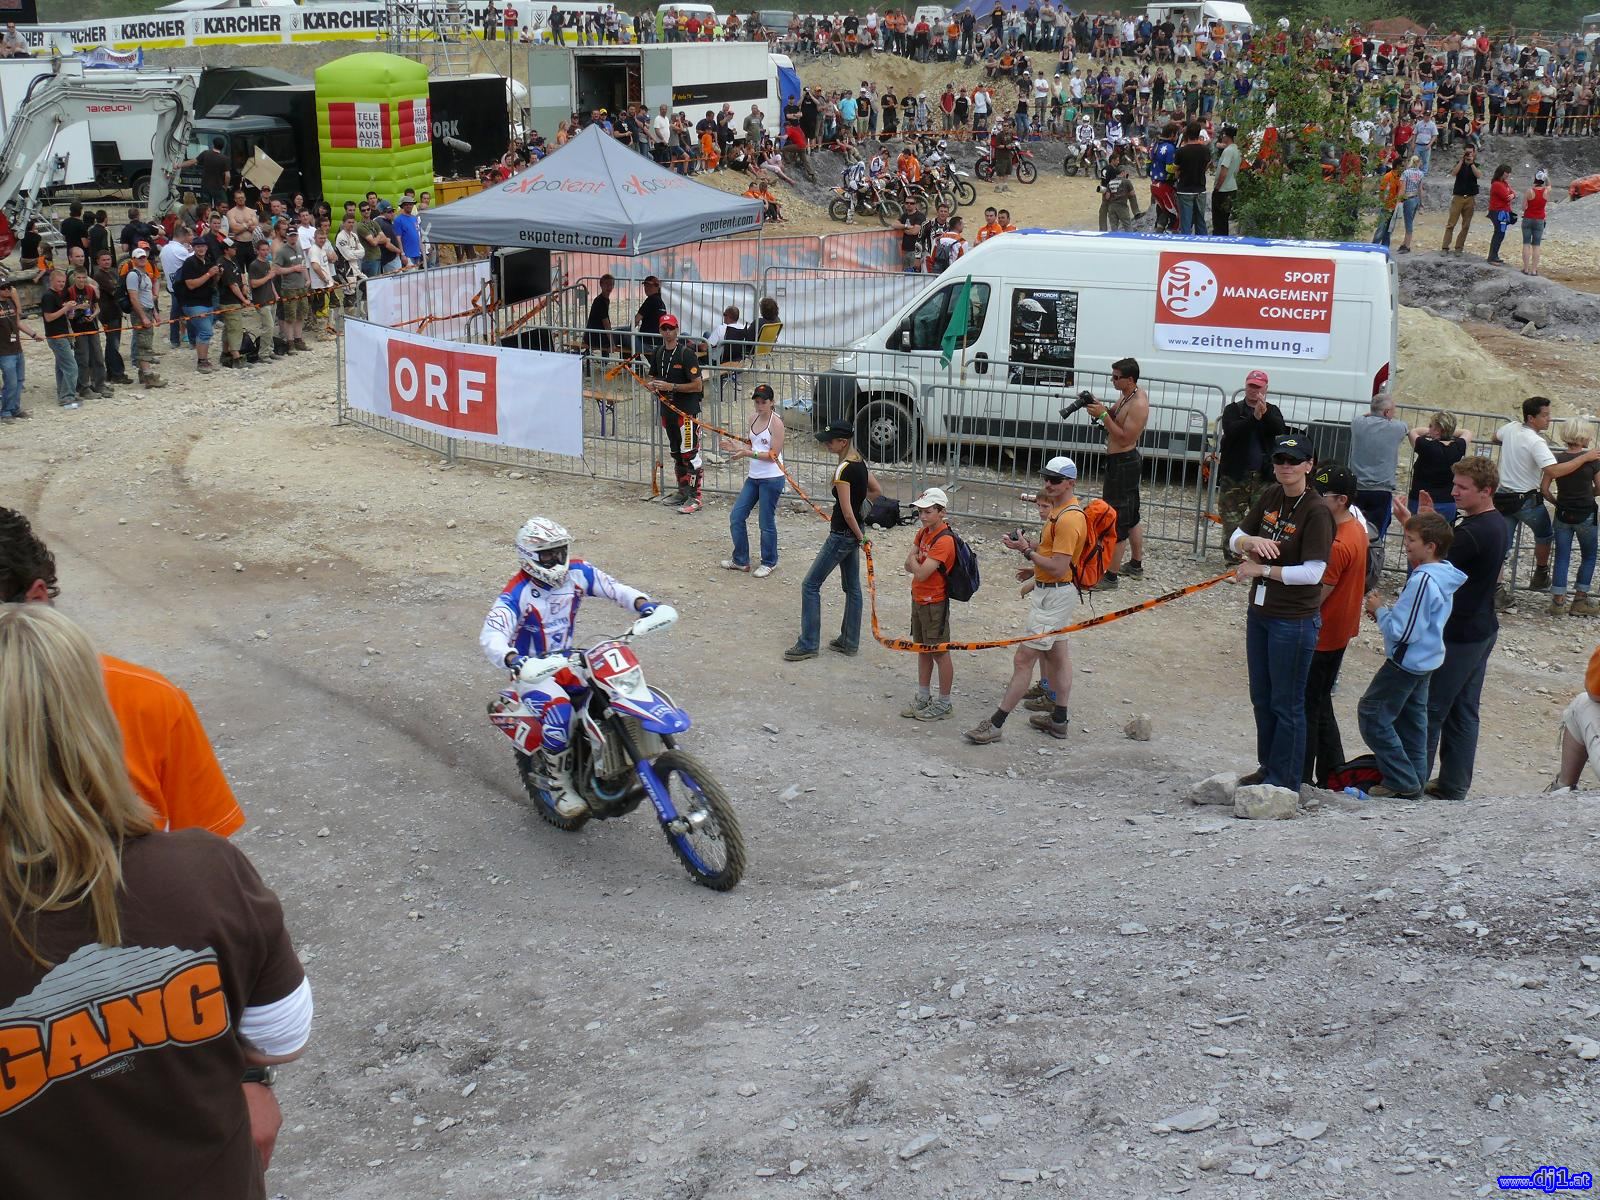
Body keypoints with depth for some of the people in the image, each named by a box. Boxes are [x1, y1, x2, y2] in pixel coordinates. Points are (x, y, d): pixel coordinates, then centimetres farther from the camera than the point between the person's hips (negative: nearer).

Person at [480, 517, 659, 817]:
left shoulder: (577, 573, -4)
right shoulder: (517, 593, -20)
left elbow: (614, 588, -2)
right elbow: (491, 634, -32)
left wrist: (642, 603, -24)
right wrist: (511, 658, -53)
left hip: (567, 661, 6)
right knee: (558, 710, -33)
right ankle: (558, 784, -16)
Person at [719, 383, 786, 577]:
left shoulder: (776, 423, -14)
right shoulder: (753, 419, 8)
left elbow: (773, 454, -17)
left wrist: (748, 453, -25)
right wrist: (737, 448, -2)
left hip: (772, 478, -8)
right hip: (754, 477, 8)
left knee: (766, 523, 2)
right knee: (736, 517, 8)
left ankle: (768, 562, 20)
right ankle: (740, 560, 21)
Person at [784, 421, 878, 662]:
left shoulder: (843, 471, -23)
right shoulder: (860, 462, 4)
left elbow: (847, 513, -23)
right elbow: (876, 492, 18)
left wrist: (860, 536, -13)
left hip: (842, 534, -9)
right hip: (852, 533, 9)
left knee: (810, 585, -1)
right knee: (852, 586, 15)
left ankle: (808, 644, 3)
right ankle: (850, 642, 24)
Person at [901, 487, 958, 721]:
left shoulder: (944, 540, -22)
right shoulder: (923, 532, 7)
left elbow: (921, 573, -26)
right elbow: (909, 567, 7)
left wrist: (914, 561, -7)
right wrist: (919, 564, -14)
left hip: (934, 603, -9)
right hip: (918, 599, 9)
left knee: (940, 652, 1)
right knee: (923, 649, 17)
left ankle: (944, 704, 11)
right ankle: (923, 698, 29)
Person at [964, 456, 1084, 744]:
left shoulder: (1068, 519, -23)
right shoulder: (1059, 511, 10)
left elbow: (1058, 568, -26)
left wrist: (1027, 551, -21)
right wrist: (1036, 568, 12)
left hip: (1053, 596, -11)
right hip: (1051, 592, 11)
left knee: (1023, 659, -8)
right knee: (1056, 654, 18)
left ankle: (996, 723, -6)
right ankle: (1059, 720, 28)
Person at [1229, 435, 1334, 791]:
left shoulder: (1317, 511, -18)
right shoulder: (1270, 496, 3)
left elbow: (1312, 573, -22)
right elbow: (1236, 539, 7)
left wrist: (1261, 569, -16)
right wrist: (1252, 541, -16)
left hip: (1294, 620, -8)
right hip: (1260, 613, 8)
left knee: (1287, 704, 4)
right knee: (1261, 698, 19)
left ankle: (1284, 781, 15)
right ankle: (1268, 768, 34)